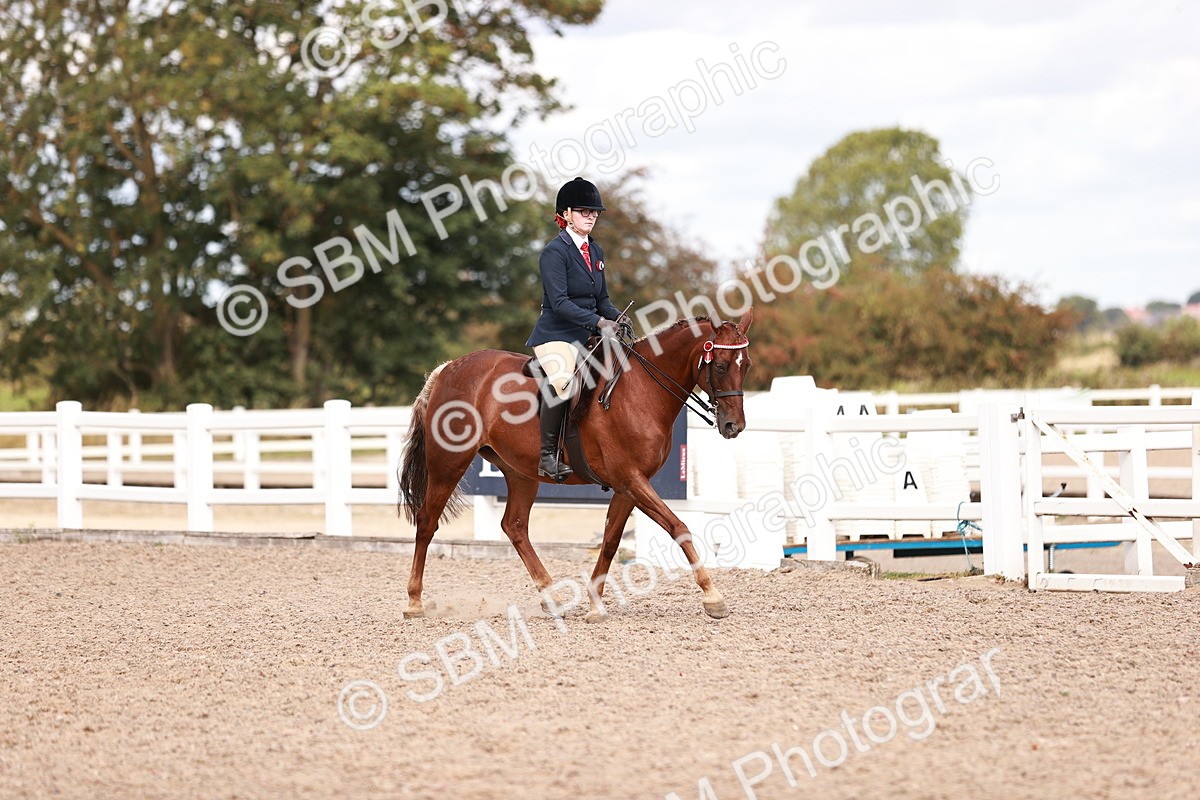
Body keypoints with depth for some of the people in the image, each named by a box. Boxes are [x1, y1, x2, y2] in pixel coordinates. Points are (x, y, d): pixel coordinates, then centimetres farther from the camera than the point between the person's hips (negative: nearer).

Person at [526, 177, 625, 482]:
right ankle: (547, 456, -26)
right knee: (563, 382, -34)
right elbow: (559, 302, -19)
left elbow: (601, 298, 18)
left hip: (585, 339, 9)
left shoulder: (595, 252, 15)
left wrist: (617, 319, -4)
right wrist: (598, 322, -28)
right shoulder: (554, 252, -10)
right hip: (555, 335, -9)